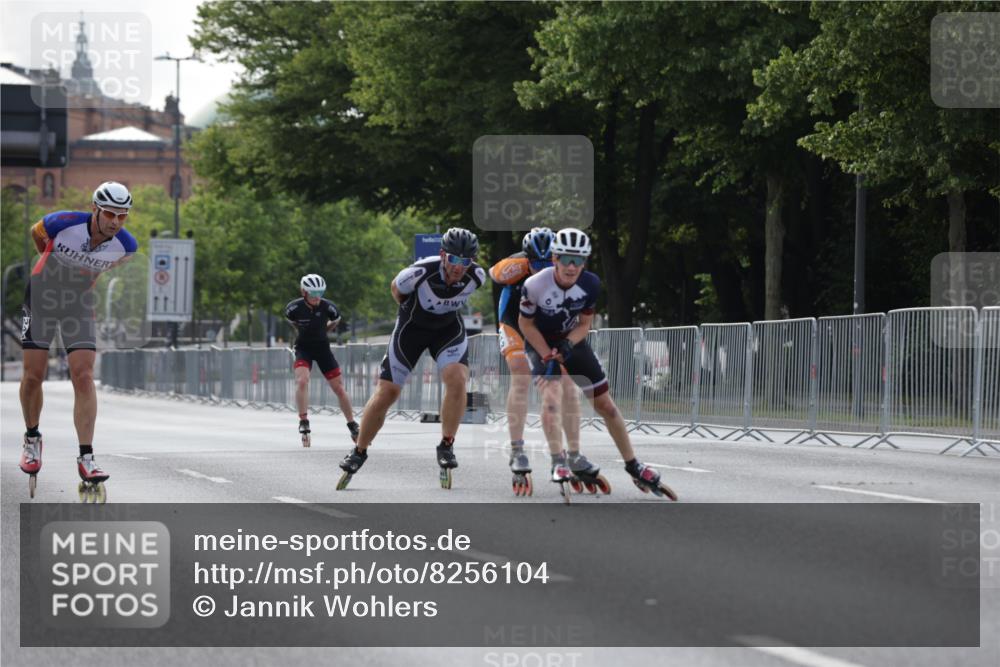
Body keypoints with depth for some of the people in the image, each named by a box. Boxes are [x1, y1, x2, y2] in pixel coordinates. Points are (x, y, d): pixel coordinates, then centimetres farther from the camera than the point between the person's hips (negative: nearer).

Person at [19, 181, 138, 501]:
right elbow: (36, 232, -3)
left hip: (80, 303, 1)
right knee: (33, 375, -1)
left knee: (84, 376, -13)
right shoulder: (63, 223, -28)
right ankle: (32, 438, 24)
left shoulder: (127, 246, -20)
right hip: (41, 295, -1)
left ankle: (86, 459, -14)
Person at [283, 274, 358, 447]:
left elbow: (335, 321, 7)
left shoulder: (328, 307, -17)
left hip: (323, 347, 1)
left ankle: (352, 426, 16)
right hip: (303, 348, -1)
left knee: (339, 387, 3)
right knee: (302, 381, -26)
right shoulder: (294, 308, -18)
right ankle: (304, 423, -21)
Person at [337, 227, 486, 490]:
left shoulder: (477, 276, -24)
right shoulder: (420, 272, -33)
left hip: (449, 328, 2)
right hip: (412, 327, -1)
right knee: (387, 392, -1)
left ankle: (446, 447, -7)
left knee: (457, 379, -25)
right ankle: (359, 451, 19)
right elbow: (396, 288, -8)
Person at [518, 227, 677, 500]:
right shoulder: (535, 286, -29)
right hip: (541, 344, -3)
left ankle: (634, 467, 15)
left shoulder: (590, 284, -19)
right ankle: (559, 463, -30)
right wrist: (548, 355, -21)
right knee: (552, 393, -30)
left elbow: (584, 323, -6)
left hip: (573, 341, 3)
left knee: (605, 404, 4)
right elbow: (526, 324, -15)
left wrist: (566, 346, -24)